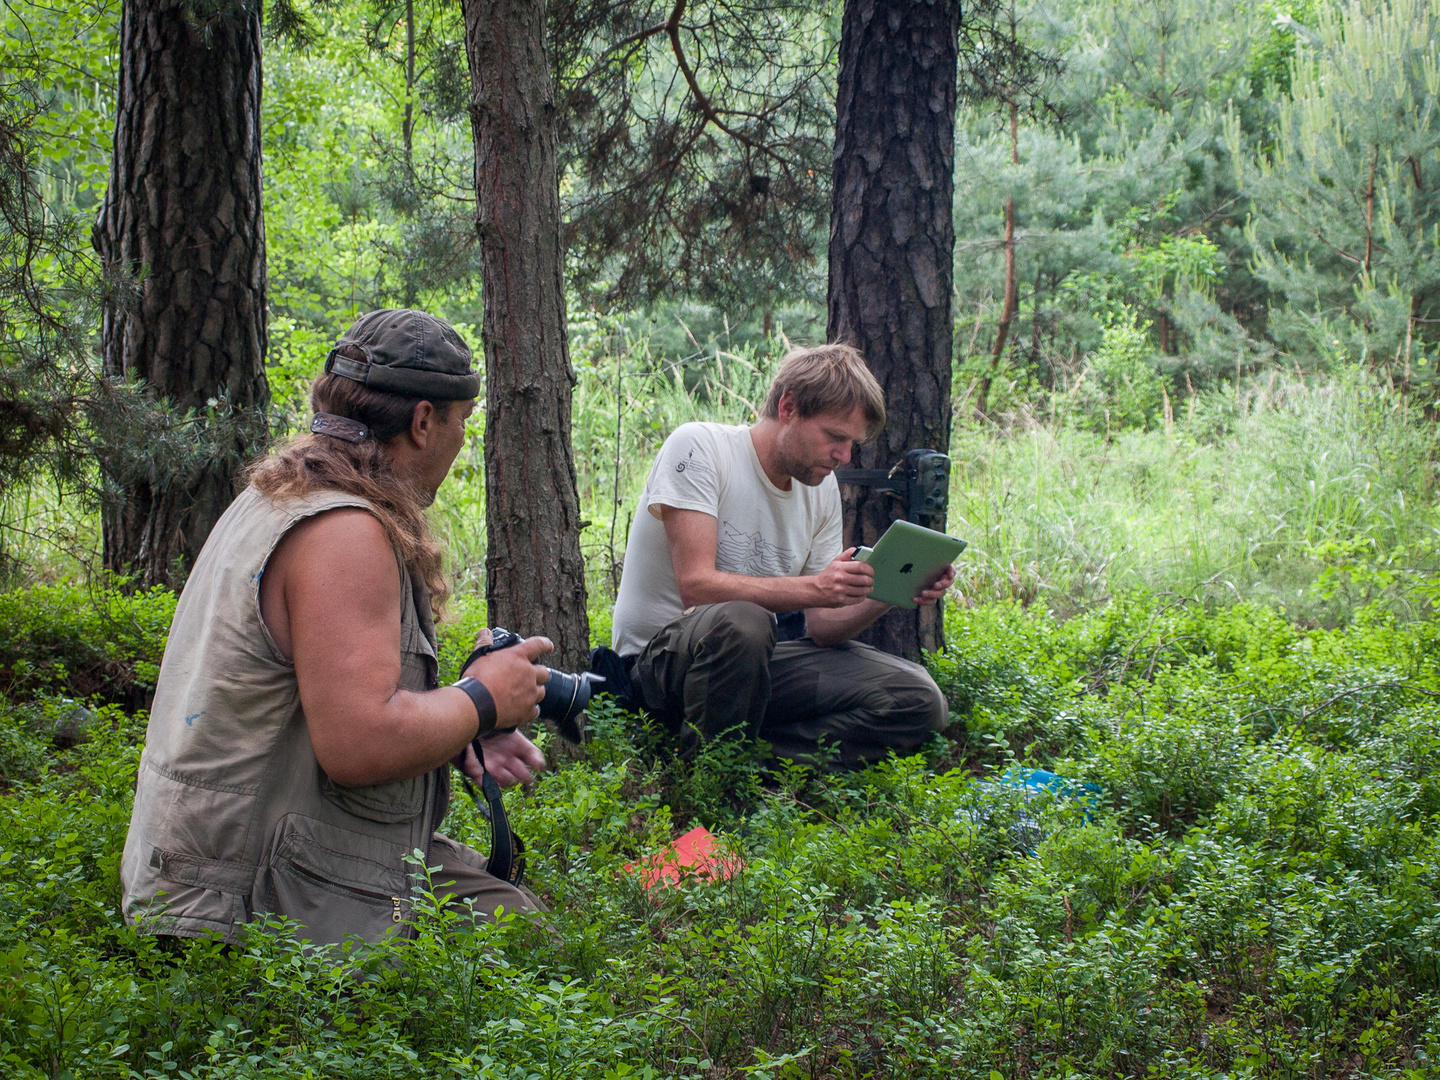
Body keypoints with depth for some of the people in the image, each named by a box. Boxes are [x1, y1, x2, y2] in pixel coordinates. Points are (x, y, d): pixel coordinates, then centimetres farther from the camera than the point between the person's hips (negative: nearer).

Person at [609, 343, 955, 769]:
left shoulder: (822, 489, 9)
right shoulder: (699, 447, -11)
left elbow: (822, 627, 6)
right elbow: (696, 586, -22)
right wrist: (814, 587, -32)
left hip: (753, 659, 6)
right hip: (661, 656, -6)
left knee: (919, 701, -12)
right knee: (741, 621, -41)